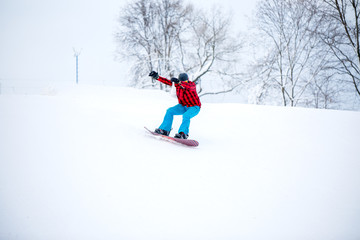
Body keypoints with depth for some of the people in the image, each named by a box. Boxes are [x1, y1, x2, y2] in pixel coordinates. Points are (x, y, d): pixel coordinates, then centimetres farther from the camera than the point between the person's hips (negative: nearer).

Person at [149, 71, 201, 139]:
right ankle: (165, 130, -9)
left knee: (186, 116, -34)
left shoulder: (192, 84, -22)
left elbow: (188, 86, -46)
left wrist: (179, 82, -63)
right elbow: (167, 81, -10)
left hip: (194, 107, -6)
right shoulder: (177, 84, -7)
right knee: (170, 111, -10)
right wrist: (157, 77, -21)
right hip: (183, 106, 6)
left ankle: (183, 134, -33)